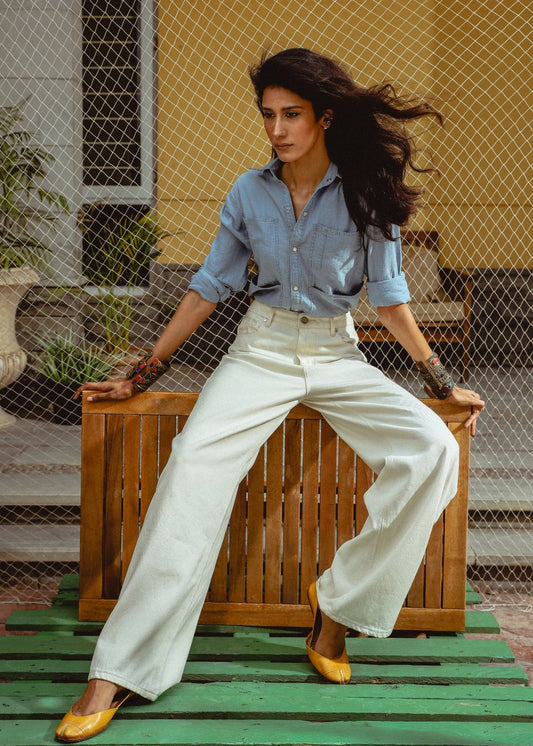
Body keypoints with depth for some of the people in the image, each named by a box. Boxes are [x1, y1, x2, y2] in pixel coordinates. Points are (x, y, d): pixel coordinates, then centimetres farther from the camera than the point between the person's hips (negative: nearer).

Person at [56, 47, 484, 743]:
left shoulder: (366, 194, -1)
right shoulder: (250, 192, 2)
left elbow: (390, 298, 6)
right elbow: (210, 287, 9)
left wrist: (443, 382, 8)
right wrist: (146, 371, 8)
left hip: (337, 355, 1)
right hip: (261, 352, 0)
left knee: (433, 449, -25)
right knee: (195, 462, -28)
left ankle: (340, 600, -9)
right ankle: (119, 670, -28)